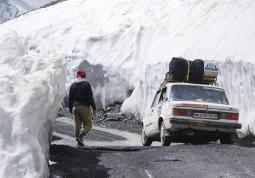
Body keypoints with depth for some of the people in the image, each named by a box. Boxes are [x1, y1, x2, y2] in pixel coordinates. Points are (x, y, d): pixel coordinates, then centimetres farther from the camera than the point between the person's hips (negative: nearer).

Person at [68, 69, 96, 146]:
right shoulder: (86, 84, -5)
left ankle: (78, 139, 5)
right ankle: (80, 135, -22)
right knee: (88, 124, -1)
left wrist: (70, 108, 19)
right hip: (84, 107, -5)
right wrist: (94, 107, -7)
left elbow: (70, 98, 12)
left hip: (75, 107, 5)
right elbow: (90, 97, -10)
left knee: (77, 124, 9)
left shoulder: (73, 85, 10)